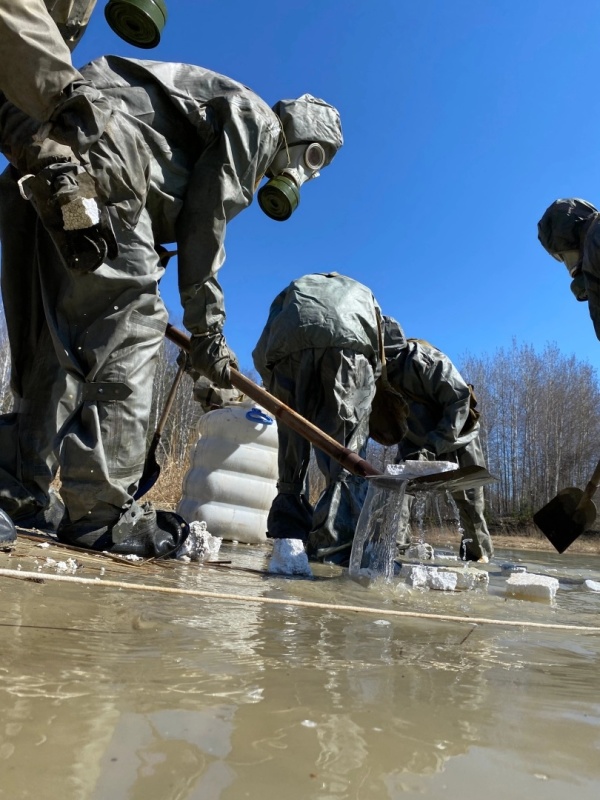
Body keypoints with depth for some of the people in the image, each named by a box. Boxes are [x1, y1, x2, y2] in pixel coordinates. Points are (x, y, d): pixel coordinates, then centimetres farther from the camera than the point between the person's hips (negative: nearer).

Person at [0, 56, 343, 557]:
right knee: (130, 323, -13)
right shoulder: (254, 119, 4)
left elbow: (187, 223, 25)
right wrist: (208, 332, -5)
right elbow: (205, 229, -7)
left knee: (55, 341, 6)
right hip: (93, 163, -10)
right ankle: (101, 512, -14)